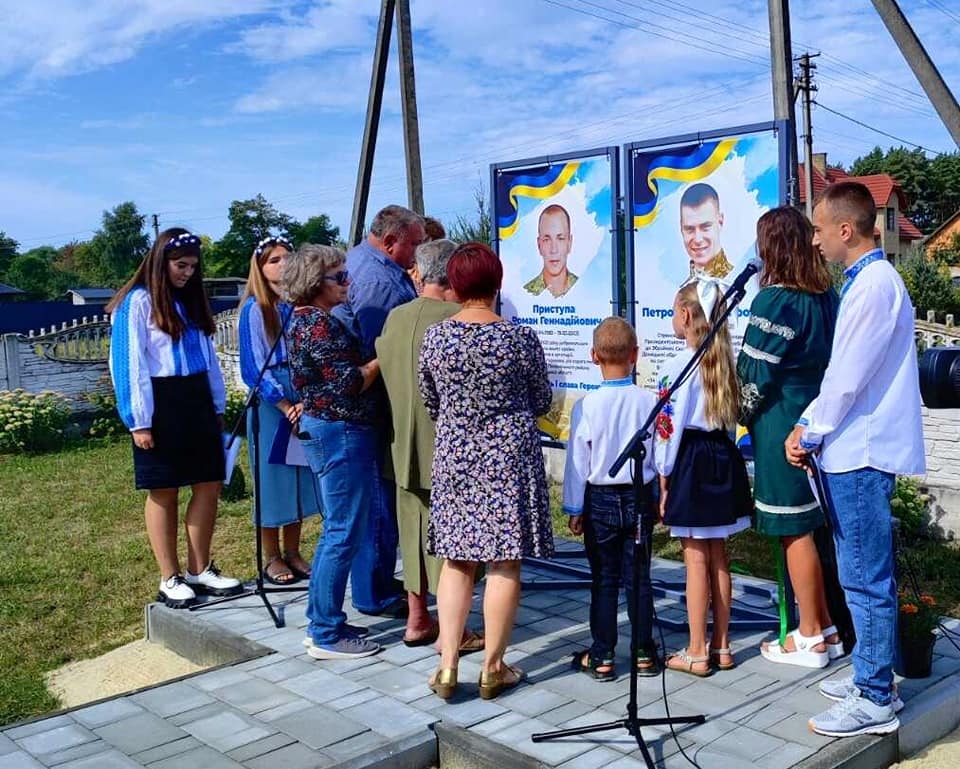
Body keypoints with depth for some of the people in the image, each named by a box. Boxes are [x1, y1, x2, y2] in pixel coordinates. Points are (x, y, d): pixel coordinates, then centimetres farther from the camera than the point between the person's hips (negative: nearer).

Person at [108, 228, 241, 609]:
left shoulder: (191, 301, 14)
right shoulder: (138, 302, -7)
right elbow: (128, 363, -11)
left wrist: (217, 405, 13)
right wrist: (138, 421, -15)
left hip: (197, 403, 7)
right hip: (161, 406, -7)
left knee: (209, 486, 6)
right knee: (164, 493, 2)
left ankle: (200, 571, 18)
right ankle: (170, 580, 11)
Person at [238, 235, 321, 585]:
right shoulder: (254, 308, -3)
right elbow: (254, 366, -7)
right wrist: (285, 406, -12)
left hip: (303, 401, 4)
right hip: (270, 403, -4)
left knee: (300, 475, 8)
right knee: (272, 476, 2)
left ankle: (293, 553, 20)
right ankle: (272, 559, 13)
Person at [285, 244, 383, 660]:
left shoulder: (304, 319, 13)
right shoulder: (319, 323, -17)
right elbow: (349, 383, -19)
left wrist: (369, 359, 8)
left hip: (324, 430, 11)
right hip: (341, 434, -11)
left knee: (335, 531, 17)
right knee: (345, 535, -4)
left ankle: (320, 623, 25)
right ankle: (327, 636, 5)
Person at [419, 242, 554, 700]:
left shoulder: (434, 337, -4)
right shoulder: (520, 339, -10)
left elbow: (430, 404, 7)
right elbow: (541, 402, 2)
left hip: (454, 455, 3)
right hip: (509, 456, -2)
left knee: (456, 559, 12)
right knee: (505, 563, 6)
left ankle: (447, 666, 12)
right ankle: (493, 669, 14)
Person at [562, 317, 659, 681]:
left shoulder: (587, 406, -13)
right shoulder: (650, 401, -8)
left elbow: (578, 462, -7)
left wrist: (574, 509, 3)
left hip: (600, 500, -2)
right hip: (640, 497, 2)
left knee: (604, 580, 7)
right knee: (639, 577, 11)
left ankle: (601, 657, 14)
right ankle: (644, 653, 19)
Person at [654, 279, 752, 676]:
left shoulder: (677, 366, -15)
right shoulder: (724, 362, 8)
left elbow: (669, 427, -15)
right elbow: (731, 416, 11)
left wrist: (663, 478, -7)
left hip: (690, 461, -7)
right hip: (723, 458, 7)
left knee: (696, 559, -1)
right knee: (718, 556, 14)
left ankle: (696, 653, 8)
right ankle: (721, 646, 23)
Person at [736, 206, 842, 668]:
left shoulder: (775, 300, -16)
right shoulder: (827, 297, 6)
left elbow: (756, 373, -13)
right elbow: (827, 360, 12)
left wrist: (743, 415, 3)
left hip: (782, 427, -8)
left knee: (794, 532, 2)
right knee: (811, 527, 16)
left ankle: (810, 640, 13)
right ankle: (825, 629, 26)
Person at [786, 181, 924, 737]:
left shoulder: (874, 284, -16)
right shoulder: (867, 281, 15)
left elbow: (848, 378, -18)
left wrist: (811, 436, -6)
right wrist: (808, 426, 10)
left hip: (861, 455, -10)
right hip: (853, 451, 10)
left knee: (866, 580, -2)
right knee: (864, 576, 17)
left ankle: (876, 700, 8)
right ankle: (872, 676, 29)